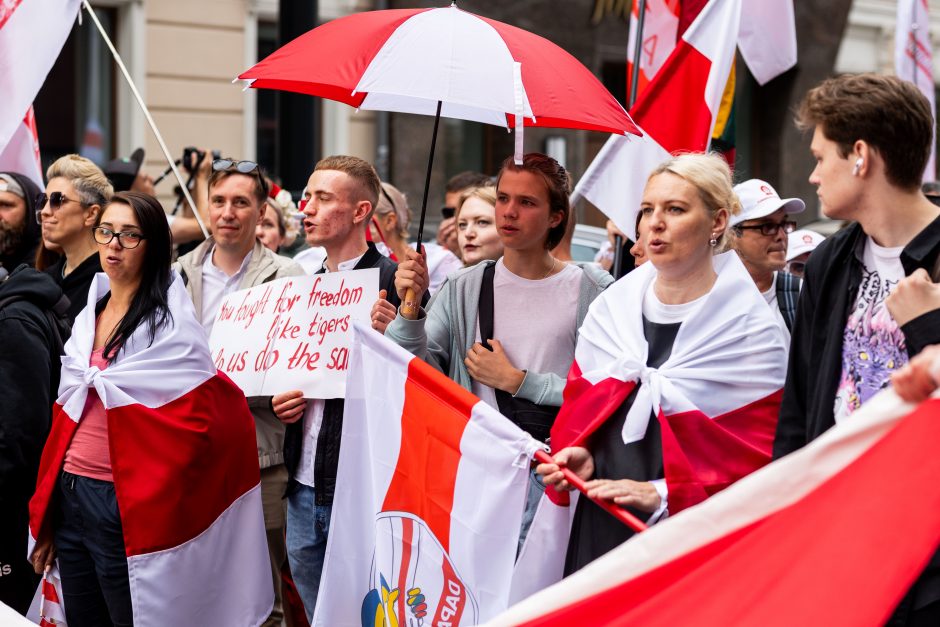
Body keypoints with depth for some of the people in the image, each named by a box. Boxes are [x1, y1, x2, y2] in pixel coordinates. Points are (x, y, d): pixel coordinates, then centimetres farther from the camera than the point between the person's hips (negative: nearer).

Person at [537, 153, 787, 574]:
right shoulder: (609, 308, 10)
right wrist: (578, 455, -3)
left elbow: (759, 453, -7)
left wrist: (663, 493, -16)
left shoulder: (750, 326, -4)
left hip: (692, 538, -4)